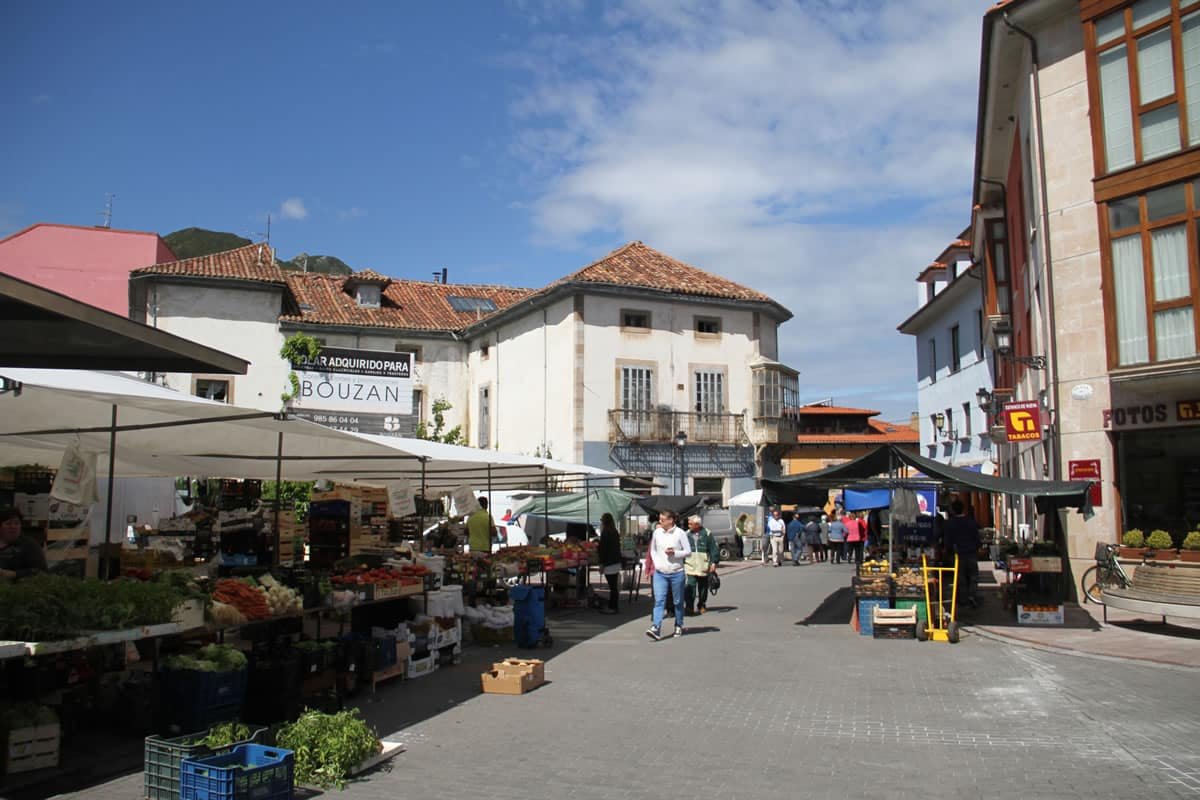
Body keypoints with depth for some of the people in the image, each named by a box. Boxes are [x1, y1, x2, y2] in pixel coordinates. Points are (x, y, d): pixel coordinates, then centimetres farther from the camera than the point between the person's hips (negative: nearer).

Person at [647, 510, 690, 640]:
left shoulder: (679, 533, -7)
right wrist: (656, 562, 0)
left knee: (678, 601, 11)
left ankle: (679, 626, 28)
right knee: (659, 600, -9)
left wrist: (674, 553, -18)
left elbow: (688, 551, -3)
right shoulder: (657, 532, 2)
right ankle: (656, 628, -17)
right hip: (660, 573, 2)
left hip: (676, 573, -2)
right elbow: (652, 550, 14)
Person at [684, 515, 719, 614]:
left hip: (704, 568, 0)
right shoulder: (687, 534, 5)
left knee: (703, 588, 12)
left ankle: (702, 606, 29)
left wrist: (714, 562, -9)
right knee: (690, 588, -12)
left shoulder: (707, 534, -3)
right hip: (690, 567, 0)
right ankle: (690, 607, -5)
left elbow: (714, 549, -2)